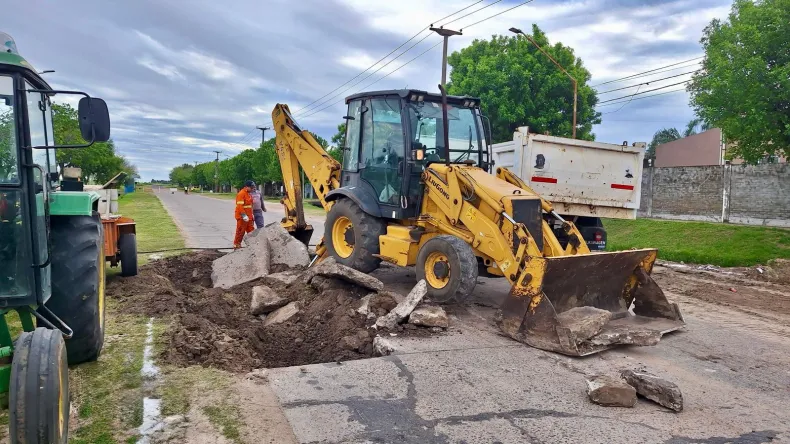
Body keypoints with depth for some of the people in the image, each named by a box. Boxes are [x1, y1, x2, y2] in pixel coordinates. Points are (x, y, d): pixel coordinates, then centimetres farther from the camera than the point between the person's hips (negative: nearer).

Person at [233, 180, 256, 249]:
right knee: (241, 231, 0)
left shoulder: (248, 194, 15)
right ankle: (236, 244, 10)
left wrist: (251, 214, 21)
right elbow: (240, 206, -22)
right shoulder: (241, 194, -16)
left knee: (251, 230, 10)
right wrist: (244, 215, -26)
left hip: (248, 217, 9)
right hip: (242, 217, -9)